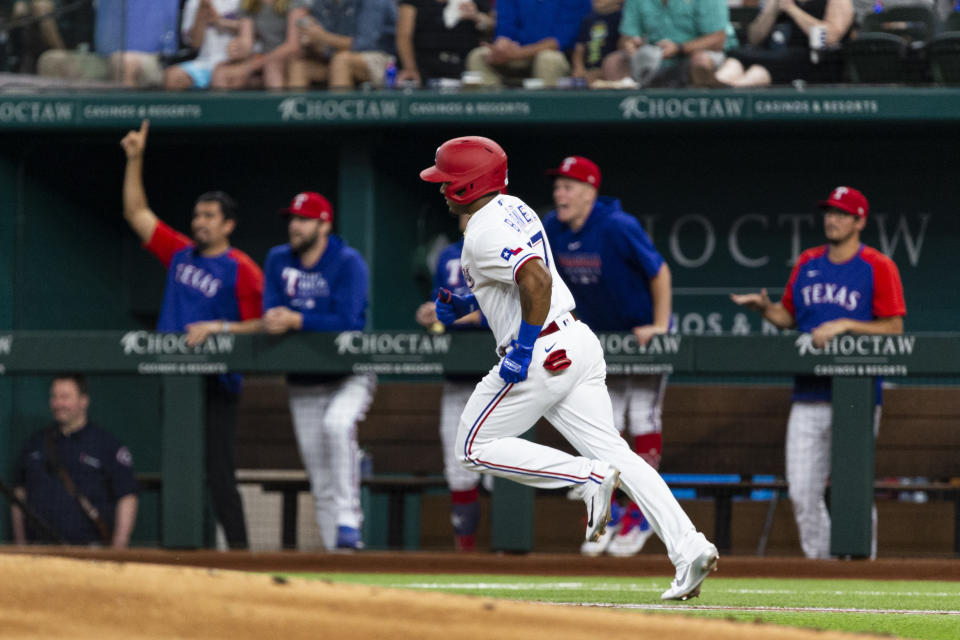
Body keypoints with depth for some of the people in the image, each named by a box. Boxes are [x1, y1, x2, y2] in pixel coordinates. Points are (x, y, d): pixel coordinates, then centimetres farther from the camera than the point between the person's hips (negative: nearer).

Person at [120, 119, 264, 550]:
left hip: (216, 385, -7)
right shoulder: (180, 253, 12)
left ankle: (239, 551, -10)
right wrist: (135, 160, 9)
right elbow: (137, 213, 17)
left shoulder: (242, 270, -5)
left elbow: (259, 327, -7)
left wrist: (219, 327, -20)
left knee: (218, 471, -11)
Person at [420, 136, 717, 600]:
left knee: (475, 447, 4)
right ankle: (688, 548, -11)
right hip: (579, 344, 9)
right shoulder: (513, 209, 16)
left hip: (543, 353, -9)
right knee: (613, 452, 3)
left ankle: (589, 477, -10)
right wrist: (466, 305, 21)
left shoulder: (484, 234, -15)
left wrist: (522, 349, -23)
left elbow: (537, 280, -29)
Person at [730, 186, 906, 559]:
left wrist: (844, 325, -16)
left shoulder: (878, 267, -2)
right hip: (809, 395, 5)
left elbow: (894, 327, -6)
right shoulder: (807, 263, 14)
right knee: (802, 493, 1)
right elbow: (789, 317, 22)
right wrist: (764, 308, 2)